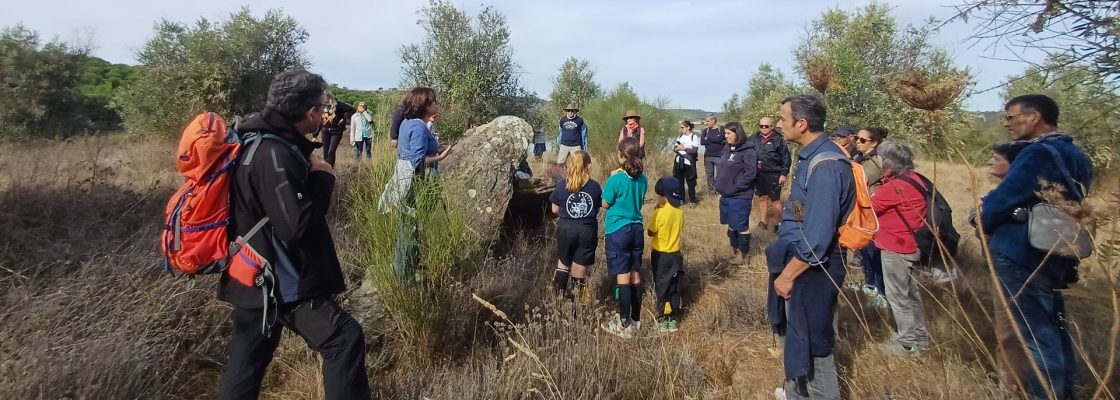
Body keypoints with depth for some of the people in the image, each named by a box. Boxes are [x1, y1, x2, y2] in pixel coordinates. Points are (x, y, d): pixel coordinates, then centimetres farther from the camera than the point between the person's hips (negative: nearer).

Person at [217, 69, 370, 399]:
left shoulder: (261, 142, 8)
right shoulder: (275, 155, -24)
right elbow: (298, 226, -27)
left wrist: (308, 171, 1)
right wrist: (322, 177, -15)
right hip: (282, 282, -10)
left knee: (247, 361, 22)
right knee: (345, 338, -5)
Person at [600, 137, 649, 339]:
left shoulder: (616, 178, -16)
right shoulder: (642, 178, 3)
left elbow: (605, 203, -6)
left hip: (618, 231, -6)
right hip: (636, 229, 6)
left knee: (622, 277, -2)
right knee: (635, 275, 12)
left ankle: (625, 325, 6)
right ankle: (636, 320, 23)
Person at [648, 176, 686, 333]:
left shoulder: (660, 213, -20)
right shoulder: (680, 212, -2)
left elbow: (650, 232, -12)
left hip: (660, 255, -5)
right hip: (675, 254, 5)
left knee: (662, 288, 6)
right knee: (674, 288, 13)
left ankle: (663, 320, 12)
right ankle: (673, 319, 21)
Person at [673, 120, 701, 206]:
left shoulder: (694, 137, -6)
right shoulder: (680, 136, 14)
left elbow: (694, 150, -15)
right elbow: (675, 148, 12)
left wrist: (684, 148, -18)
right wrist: (676, 148, -10)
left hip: (689, 163, -6)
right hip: (679, 162, 6)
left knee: (690, 182, 1)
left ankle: (692, 200, 11)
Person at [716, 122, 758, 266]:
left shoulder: (748, 150, -14)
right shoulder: (727, 149, 9)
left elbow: (750, 173, -19)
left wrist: (734, 188, -17)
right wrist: (719, 185, 6)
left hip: (740, 196, -8)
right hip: (725, 195, 8)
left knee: (741, 226, 4)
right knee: (731, 225, 18)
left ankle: (743, 255, 18)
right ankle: (734, 250, 33)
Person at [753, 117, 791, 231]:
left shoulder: (778, 140, -7)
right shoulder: (754, 139, 4)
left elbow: (786, 159, -7)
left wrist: (784, 174, -10)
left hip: (773, 175, -4)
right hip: (759, 174, 4)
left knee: (776, 200, 2)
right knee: (762, 198, 15)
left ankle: (777, 223, 13)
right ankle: (763, 221, 28)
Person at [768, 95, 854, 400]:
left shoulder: (825, 166, -26)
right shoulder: (812, 156, 5)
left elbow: (818, 235, -27)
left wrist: (787, 274, -18)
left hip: (812, 269, -10)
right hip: (800, 259, 10)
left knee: (812, 339, 9)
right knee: (798, 333, 23)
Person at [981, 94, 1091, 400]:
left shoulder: (1037, 154, -18)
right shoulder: (1074, 155, 12)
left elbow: (1001, 200, -17)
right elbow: (1070, 204, 18)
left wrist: (983, 223, 3)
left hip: (1020, 257, -9)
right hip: (1055, 256, 9)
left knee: (1038, 334, 1)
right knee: (1054, 328, 20)